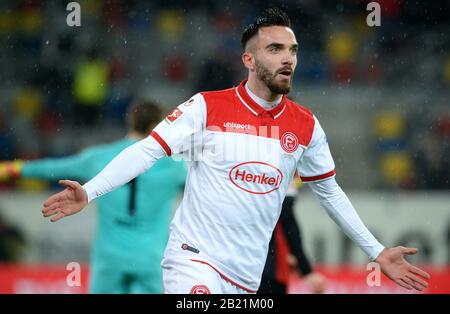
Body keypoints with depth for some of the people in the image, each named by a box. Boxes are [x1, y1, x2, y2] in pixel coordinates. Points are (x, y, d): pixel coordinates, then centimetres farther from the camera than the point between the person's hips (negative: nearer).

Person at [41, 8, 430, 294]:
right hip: (194, 258, -5)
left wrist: (376, 251, 16)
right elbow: (147, 150, -12)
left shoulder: (306, 125, 5)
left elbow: (330, 192, 17)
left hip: (248, 276, 5)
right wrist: (88, 191, -25)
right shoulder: (207, 107, -7)